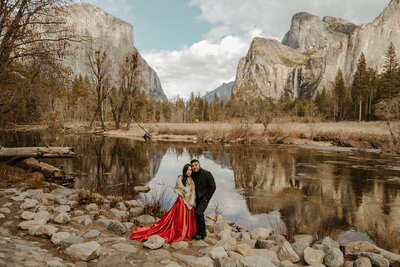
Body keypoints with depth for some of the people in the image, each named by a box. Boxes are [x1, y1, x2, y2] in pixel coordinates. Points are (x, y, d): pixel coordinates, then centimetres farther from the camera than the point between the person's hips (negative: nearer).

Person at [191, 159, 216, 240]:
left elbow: (213, 187, -10)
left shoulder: (207, 174, -13)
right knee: (195, 214, 4)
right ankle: (201, 233, 20)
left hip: (204, 198, -6)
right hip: (196, 198, 6)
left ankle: (201, 233, -4)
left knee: (199, 213, -20)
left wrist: (206, 198, -12)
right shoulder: (192, 175, 3)